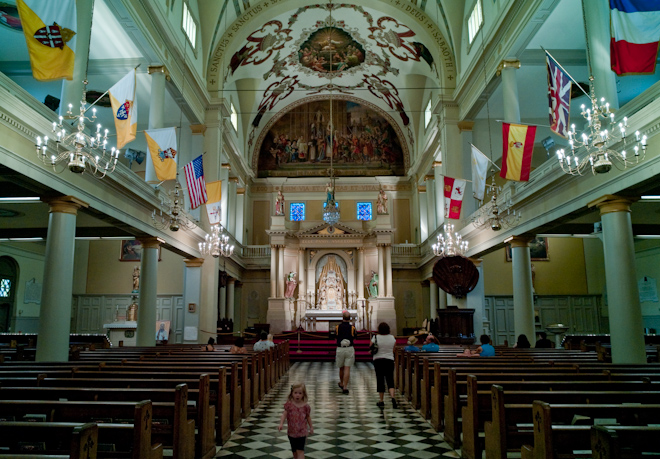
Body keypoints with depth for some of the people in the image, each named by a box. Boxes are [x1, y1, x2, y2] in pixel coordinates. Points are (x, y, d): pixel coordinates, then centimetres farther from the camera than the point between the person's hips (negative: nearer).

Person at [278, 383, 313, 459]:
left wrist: (311, 427, 14)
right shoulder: (289, 404, -7)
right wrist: (281, 424, -26)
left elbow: (308, 417, 7)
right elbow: (284, 414, -11)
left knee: (300, 450, -9)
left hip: (302, 432, -2)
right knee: (294, 450, 18)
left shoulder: (306, 406, -6)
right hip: (291, 432, 2)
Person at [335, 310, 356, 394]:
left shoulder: (337, 327, -2)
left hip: (340, 349, 1)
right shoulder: (352, 328, -4)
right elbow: (355, 336, 12)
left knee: (341, 368, 18)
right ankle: (345, 387, -8)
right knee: (347, 369, -2)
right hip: (350, 349, -1)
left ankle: (341, 384, 37)